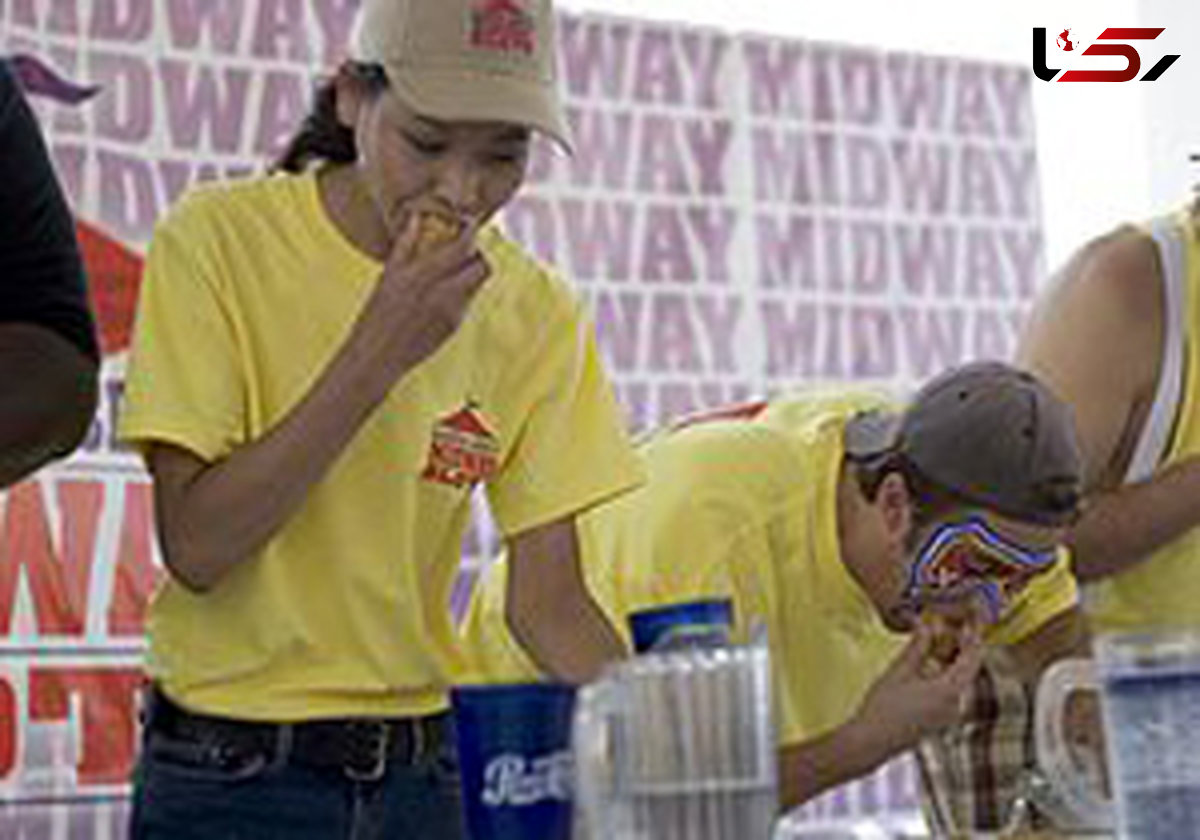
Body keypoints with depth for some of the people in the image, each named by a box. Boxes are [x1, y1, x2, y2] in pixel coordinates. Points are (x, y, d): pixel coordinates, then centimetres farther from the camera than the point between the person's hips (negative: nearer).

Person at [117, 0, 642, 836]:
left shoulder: (533, 311, -1)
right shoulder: (220, 241, -12)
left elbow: (548, 602, -2)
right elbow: (195, 546, -17)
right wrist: (379, 352, -23)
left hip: (424, 765, 3)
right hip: (231, 773, -3)